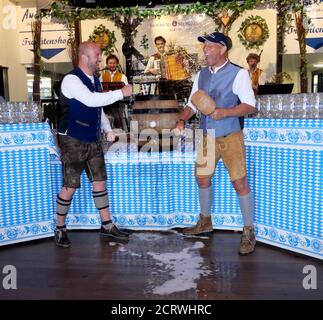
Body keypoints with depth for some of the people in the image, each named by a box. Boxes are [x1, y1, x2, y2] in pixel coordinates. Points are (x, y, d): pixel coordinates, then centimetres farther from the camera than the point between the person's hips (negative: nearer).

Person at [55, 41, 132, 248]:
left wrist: (108, 129, 15)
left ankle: (107, 225, 20)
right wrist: (121, 93, -24)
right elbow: (91, 100, -29)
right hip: (73, 140, -7)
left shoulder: (95, 80, 12)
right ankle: (60, 229, 19)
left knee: (100, 182, 9)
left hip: (93, 140, 8)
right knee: (70, 186, 0)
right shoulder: (71, 80, -14)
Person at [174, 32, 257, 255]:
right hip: (208, 136, 6)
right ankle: (205, 222, 33)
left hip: (230, 138, -6)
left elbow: (250, 106, -13)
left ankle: (249, 232, 12)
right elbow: (192, 104, 12)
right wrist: (182, 120, -6)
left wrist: (225, 112, -26)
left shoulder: (238, 74, -8)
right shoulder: (201, 75, 9)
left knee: (240, 183, -3)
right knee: (202, 179, 13)